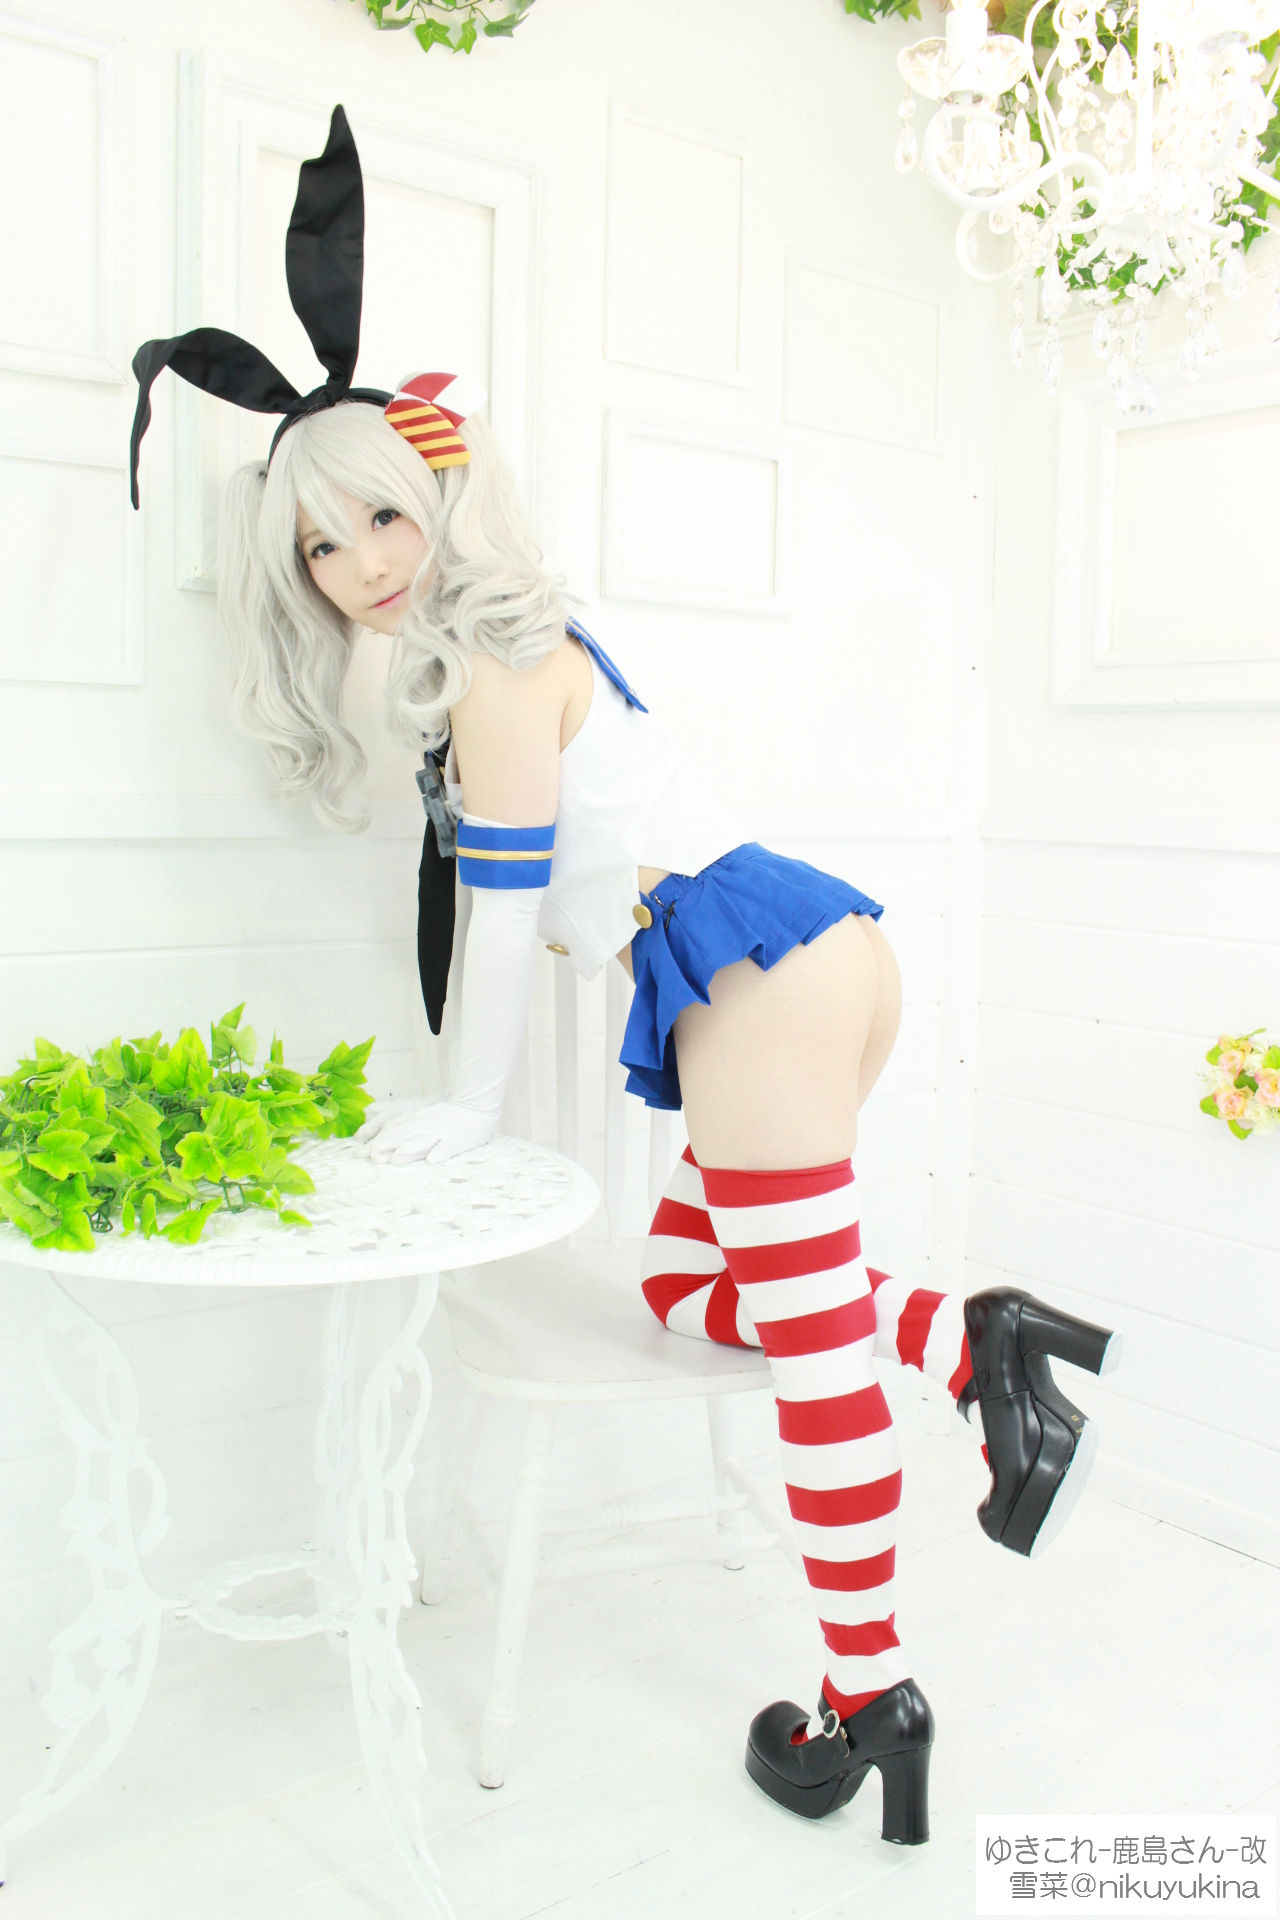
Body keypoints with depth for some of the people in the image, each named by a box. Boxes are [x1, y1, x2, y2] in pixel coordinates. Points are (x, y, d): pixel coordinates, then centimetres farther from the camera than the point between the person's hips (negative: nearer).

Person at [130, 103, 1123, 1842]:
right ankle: (982, 1339, 5)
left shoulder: (489, 671, -6)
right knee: (688, 1284, 18)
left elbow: (506, 909, -5)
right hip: (832, 947, 10)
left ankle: (874, 1701, 11)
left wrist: (467, 1109, 4)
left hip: (755, 974, -10)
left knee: (813, 1337, -2)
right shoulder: (518, 634, 20)